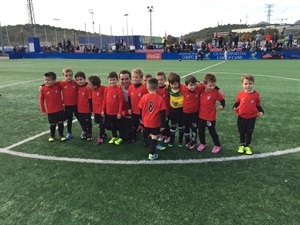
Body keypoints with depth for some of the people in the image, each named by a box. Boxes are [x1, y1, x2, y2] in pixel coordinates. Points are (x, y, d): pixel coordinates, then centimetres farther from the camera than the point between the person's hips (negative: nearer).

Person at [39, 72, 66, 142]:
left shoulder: (58, 86, -9)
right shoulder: (43, 89, -9)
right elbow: (41, 99, -2)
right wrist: (43, 110, 0)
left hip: (60, 109, 1)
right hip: (51, 111, -1)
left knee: (60, 123, 11)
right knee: (52, 124, 11)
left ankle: (61, 135, 27)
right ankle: (52, 135, 30)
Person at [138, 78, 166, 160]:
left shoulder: (144, 97, -8)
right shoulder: (160, 99, -14)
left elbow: (141, 109, 1)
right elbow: (163, 113, -12)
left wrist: (141, 119, 17)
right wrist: (163, 124, -5)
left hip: (146, 122, 3)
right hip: (155, 122, -3)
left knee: (151, 135, 23)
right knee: (154, 137, 8)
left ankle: (154, 148, 39)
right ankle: (152, 154, 7)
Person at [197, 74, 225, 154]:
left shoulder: (215, 92, -15)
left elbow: (222, 99, -9)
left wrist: (222, 105, -25)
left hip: (210, 117, -4)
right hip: (201, 116, 4)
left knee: (212, 131, 7)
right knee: (201, 131, 16)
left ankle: (217, 145, 26)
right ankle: (202, 143, 37)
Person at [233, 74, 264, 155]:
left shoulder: (256, 94, -8)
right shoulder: (240, 94, -9)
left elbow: (258, 105, 1)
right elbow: (237, 102, 4)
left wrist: (261, 111, -14)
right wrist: (235, 108, -15)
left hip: (252, 117, 0)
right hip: (242, 117, 1)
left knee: (249, 132, 10)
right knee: (242, 132, 14)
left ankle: (247, 146, 27)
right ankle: (242, 145, 32)